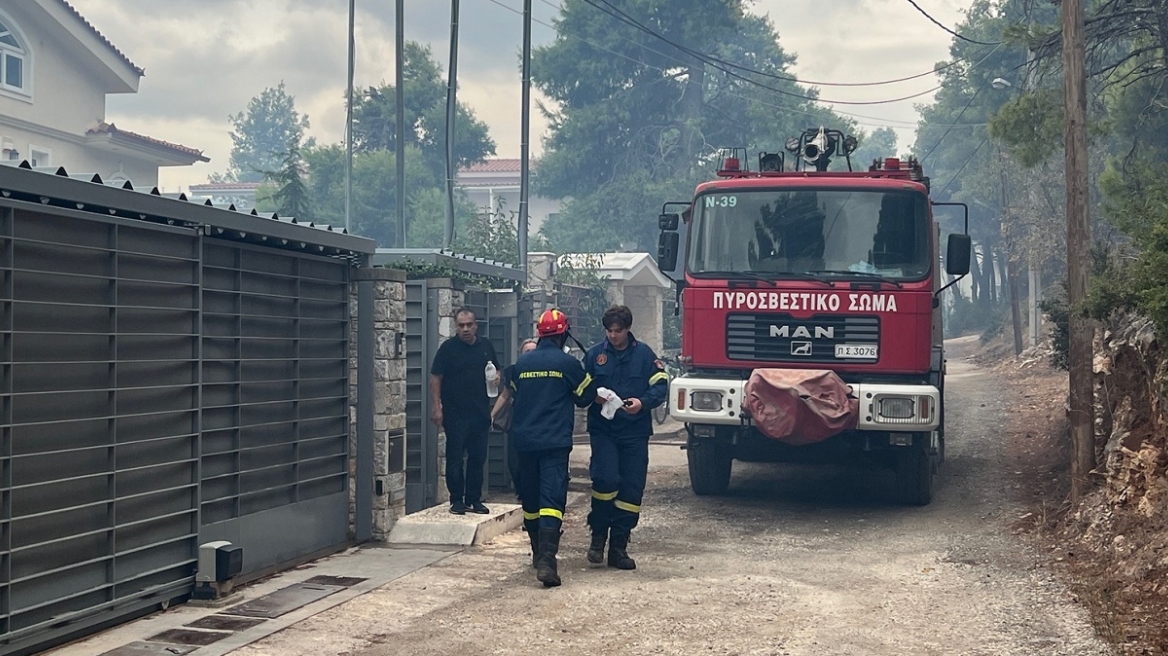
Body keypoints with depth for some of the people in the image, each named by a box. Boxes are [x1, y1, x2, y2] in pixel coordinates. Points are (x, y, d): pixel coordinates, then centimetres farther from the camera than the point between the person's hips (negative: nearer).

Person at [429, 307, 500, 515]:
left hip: (481, 412, 5)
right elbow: (436, 378, -5)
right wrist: (436, 407, -11)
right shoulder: (448, 348, -3)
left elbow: (496, 371, 24)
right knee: (455, 458, -2)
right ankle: (456, 500, 6)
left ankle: (474, 498, 17)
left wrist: (496, 376, -1)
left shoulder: (486, 347, 10)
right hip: (455, 413, -4)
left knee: (478, 458, 8)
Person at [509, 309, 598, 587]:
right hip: (555, 442, -4)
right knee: (552, 498, -10)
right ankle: (546, 561, -24)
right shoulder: (568, 363, -6)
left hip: (524, 441, 4)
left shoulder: (521, 363, 5)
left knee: (531, 498, 18)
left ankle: (539, 552, 32)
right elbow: (585, 396, 5)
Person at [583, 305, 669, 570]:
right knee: (606, 479, -18)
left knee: (632, 489, 1)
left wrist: (643, 403, -18)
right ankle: (598, 537, 3)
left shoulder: (644, 354, 3)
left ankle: (618, 548, 12)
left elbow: (660, 386, 0)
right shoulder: (595, 354, 5)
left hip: (635, 432, 1)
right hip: (602, 431, -1)